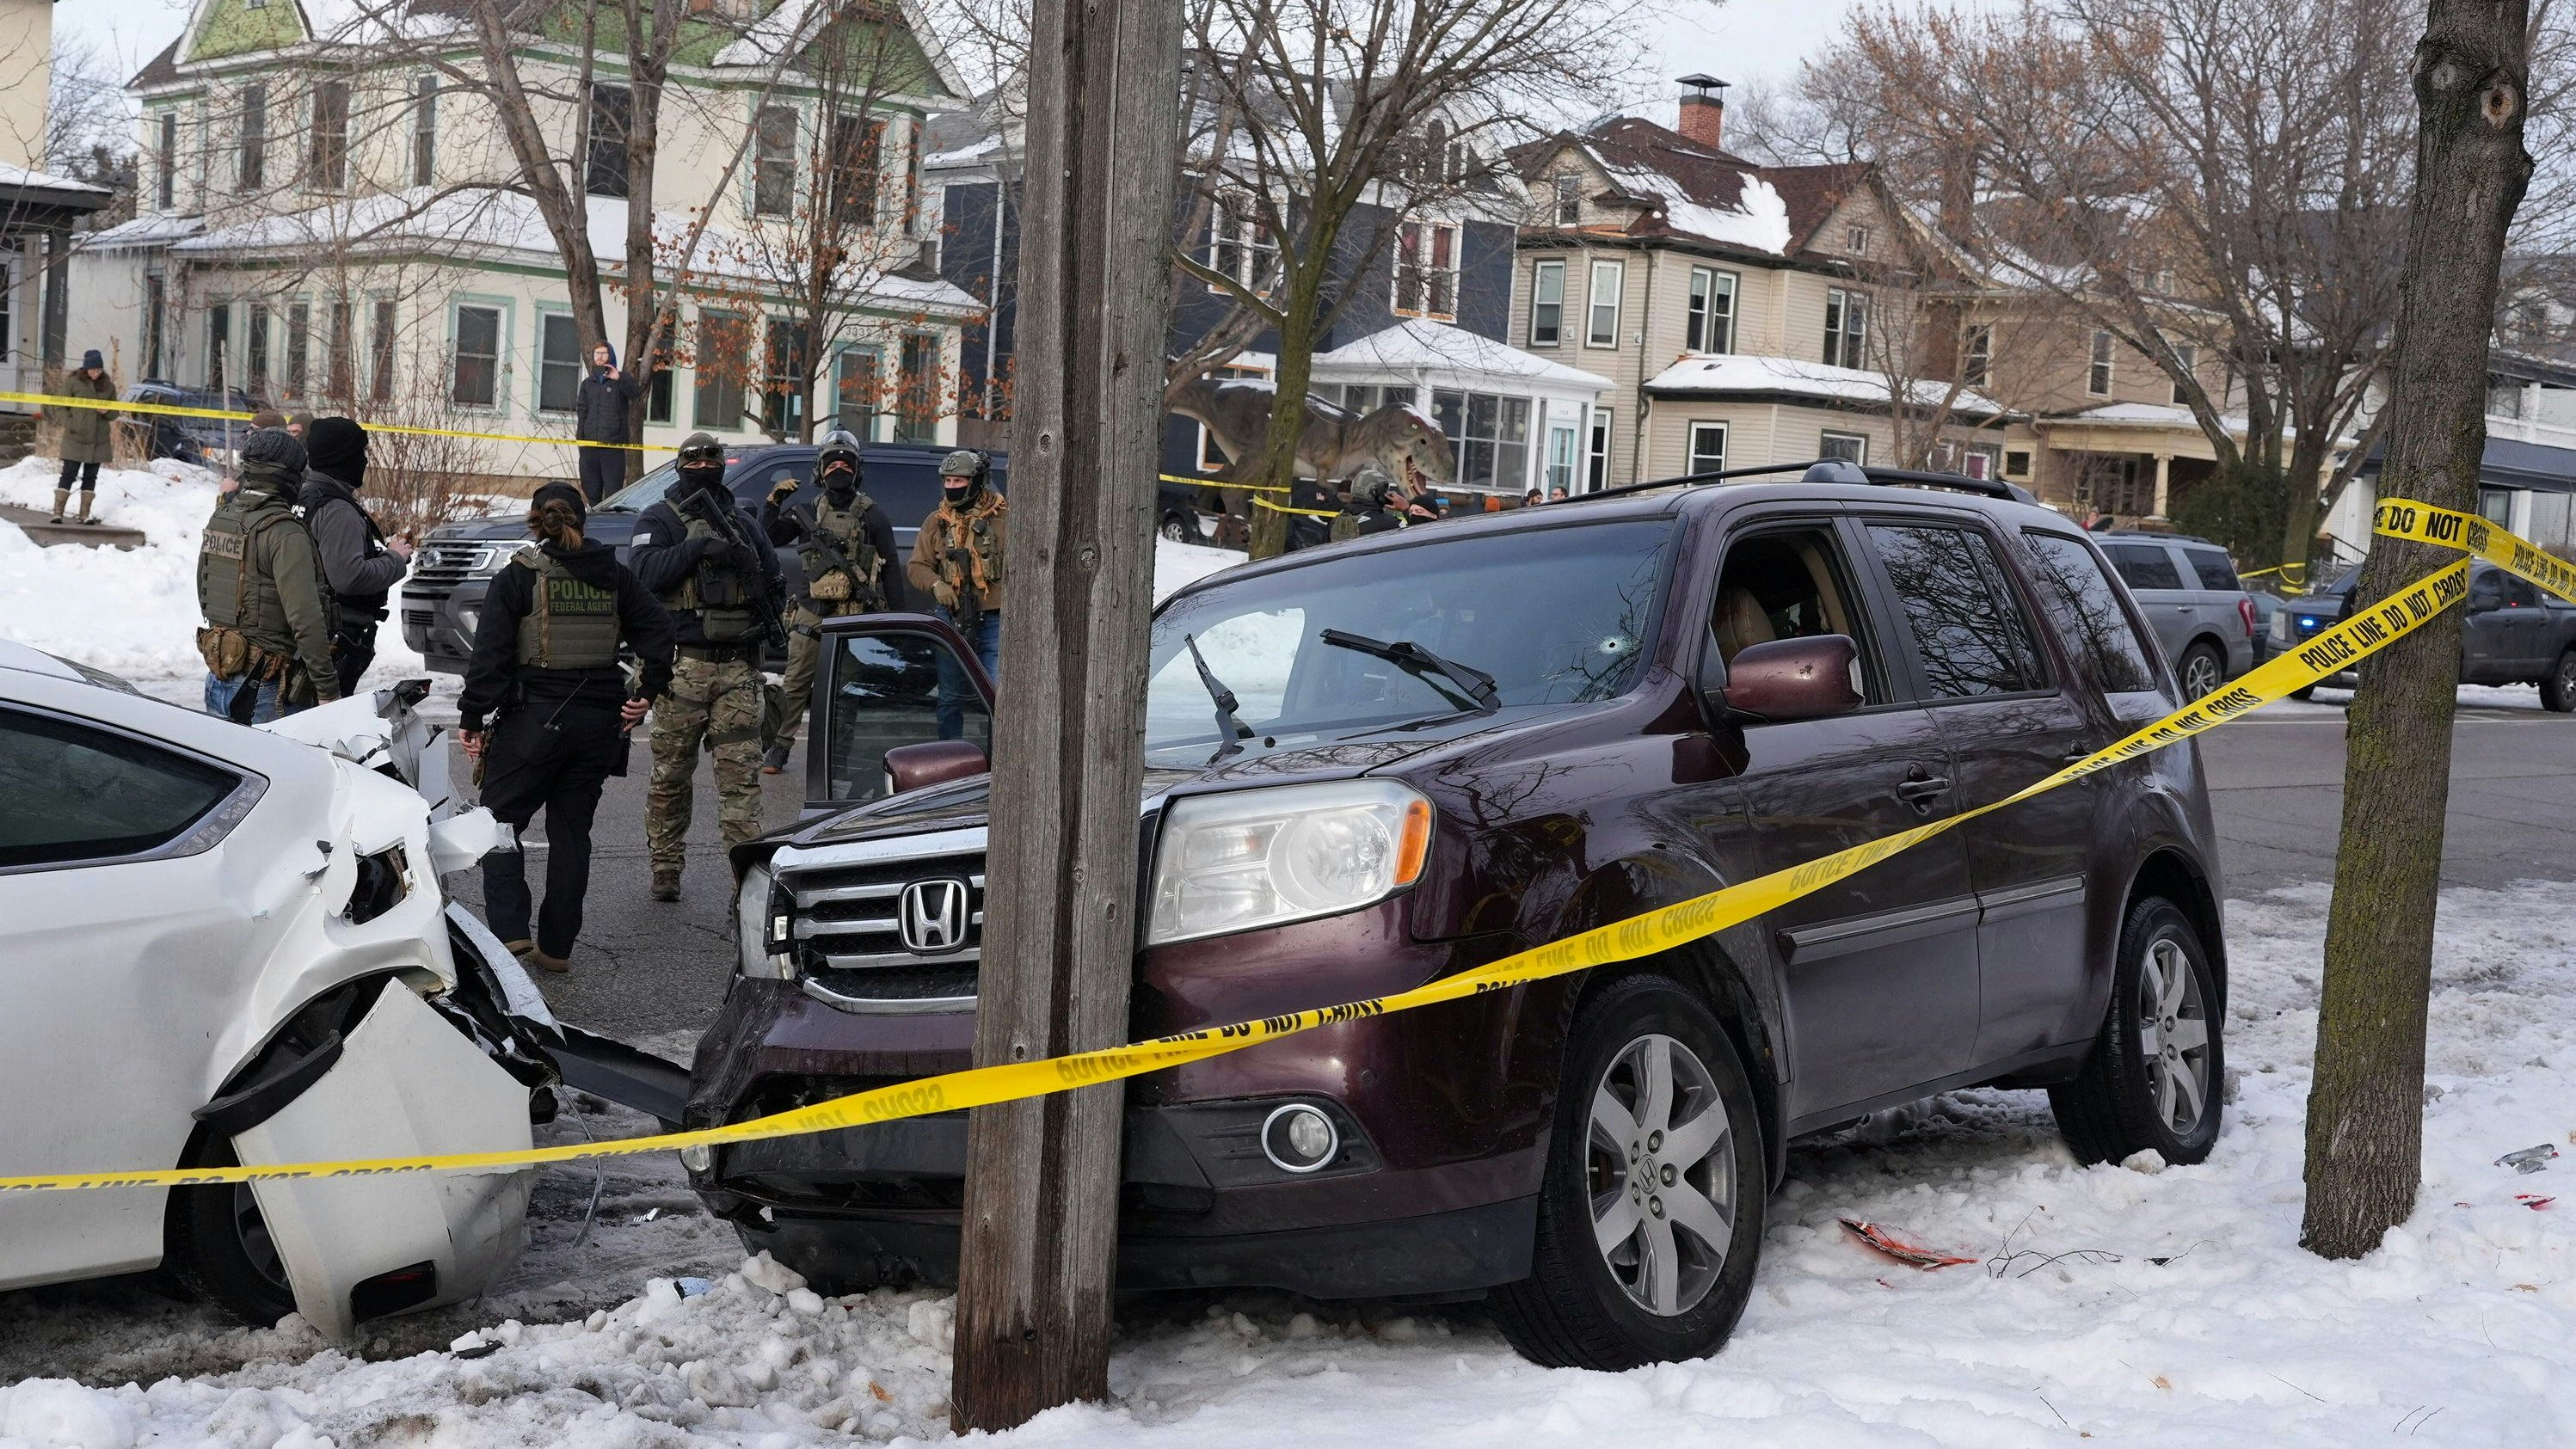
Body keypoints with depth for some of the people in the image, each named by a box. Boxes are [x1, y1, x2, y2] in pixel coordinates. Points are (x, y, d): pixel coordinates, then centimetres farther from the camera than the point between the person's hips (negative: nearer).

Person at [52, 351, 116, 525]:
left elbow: (114, 414, 15)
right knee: (69, 474, -7)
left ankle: (85, 514, 11)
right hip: (75, 437, -3)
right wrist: (69, 425, -13)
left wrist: (107, 412, -8)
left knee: (90, 477, 6)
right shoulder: (73, 382, -1)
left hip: (98, 440, 3)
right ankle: (57, 512, -5)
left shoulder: (108, 386, 9)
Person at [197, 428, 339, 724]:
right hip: (267, 689, -8)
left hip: (217, 681, 8)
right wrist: (328, 690, -18)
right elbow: (306, 619, -22)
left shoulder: (220, 518, 8)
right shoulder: (285, 533, -17)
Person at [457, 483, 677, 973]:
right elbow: (658, 632, 2)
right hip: (598, 723, 4)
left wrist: (473, 718, -5)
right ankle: (556, 946, 13)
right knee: (572, 831, 12)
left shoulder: (517, 578, -5)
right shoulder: (613, 576, 7)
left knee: (499, 821, 7)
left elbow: (490, 654, -9)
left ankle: (510, 933, -8)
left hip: (533, 718, -4)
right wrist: (646, 694, 5)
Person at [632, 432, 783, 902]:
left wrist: (744, 558, -3)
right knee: (671, 775, 5)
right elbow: (648, 572, -10)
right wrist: (698, 549, -18)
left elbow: (774, 578, 16)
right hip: (683, 664, -2)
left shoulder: (743, 522, 18)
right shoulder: (660, 520, 6)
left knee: (742, 771, -5)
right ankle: (665, 868, 17)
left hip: (739, 666, 2)